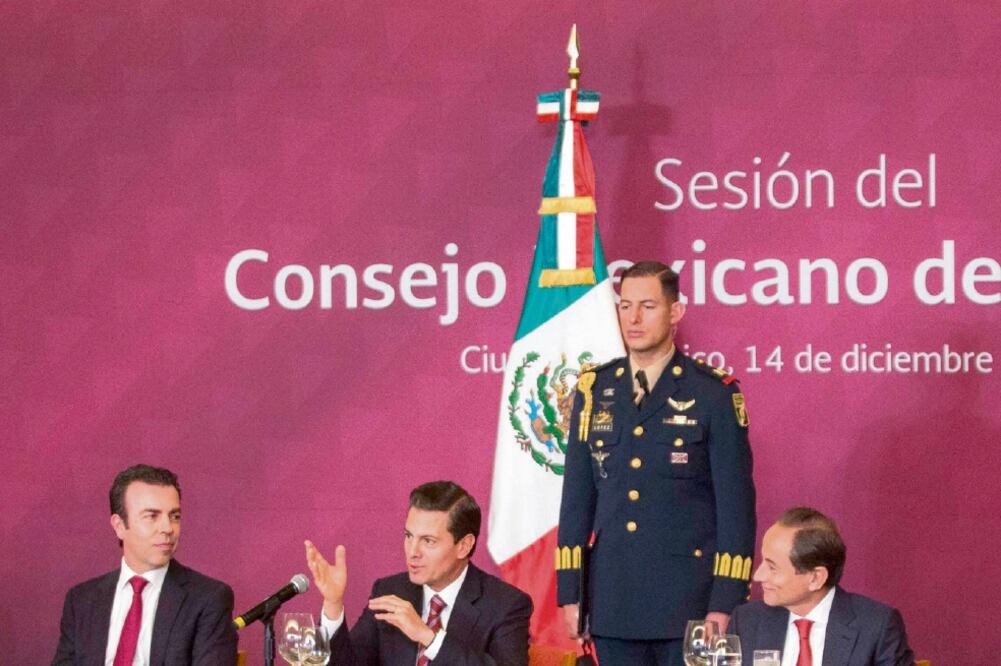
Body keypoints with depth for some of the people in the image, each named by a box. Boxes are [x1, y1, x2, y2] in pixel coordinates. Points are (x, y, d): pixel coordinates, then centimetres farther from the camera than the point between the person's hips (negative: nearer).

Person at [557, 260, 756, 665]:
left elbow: (736, 504, -4)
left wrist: (724, 605, -9)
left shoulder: (714, 393, -2)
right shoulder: (594, 391, 8)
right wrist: (569, 593, 5)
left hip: (689, 600, -3)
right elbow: (576, 498, 10)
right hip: (613, 601, 3)